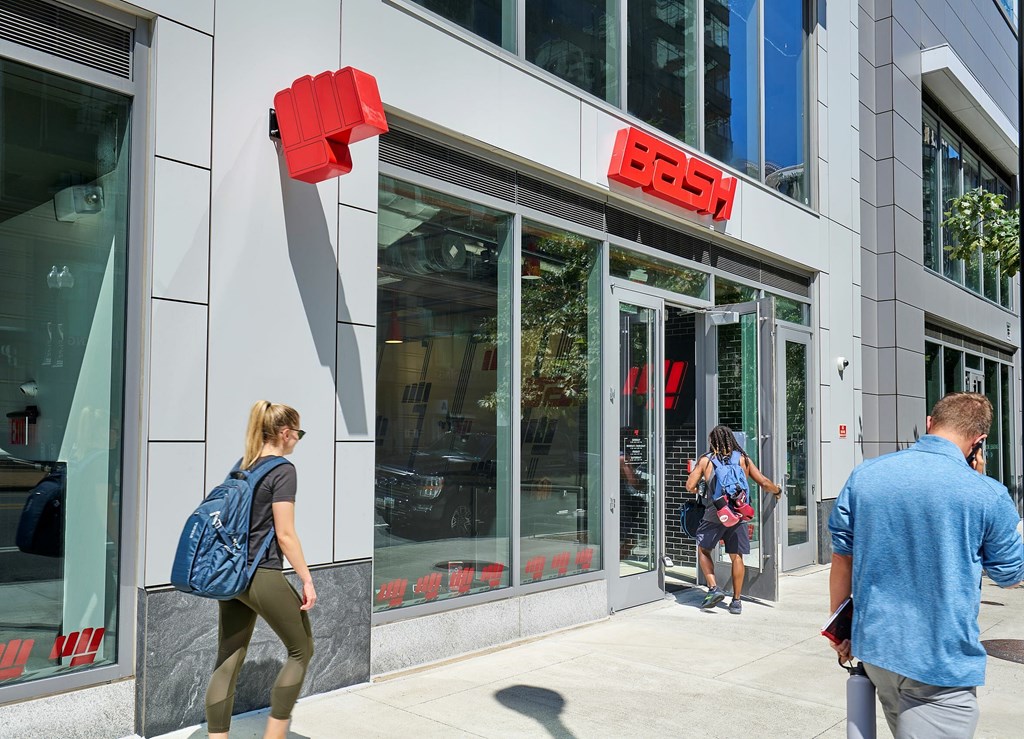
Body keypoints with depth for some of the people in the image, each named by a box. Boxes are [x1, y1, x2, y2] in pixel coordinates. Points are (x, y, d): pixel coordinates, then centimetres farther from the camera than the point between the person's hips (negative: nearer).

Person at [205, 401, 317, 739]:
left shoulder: (243, 466, 11)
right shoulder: (283, 470, -12)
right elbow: (285, 535, -15)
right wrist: (307, 579, -10)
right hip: (262, 576, -7)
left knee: (228, 663, 8)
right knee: (301, 649, 11)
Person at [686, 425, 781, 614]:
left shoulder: (706, 460, 2)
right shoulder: (743, 459, 6)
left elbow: (690, 486, 0)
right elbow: (764, 482, 5)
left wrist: (699, 489, 23)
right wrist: (777, 491, 25)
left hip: (714, 514, -2)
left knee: (703, 550, 16)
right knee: (737, 556, 9)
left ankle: (713, 588, 2)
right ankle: (736, 601, 14)